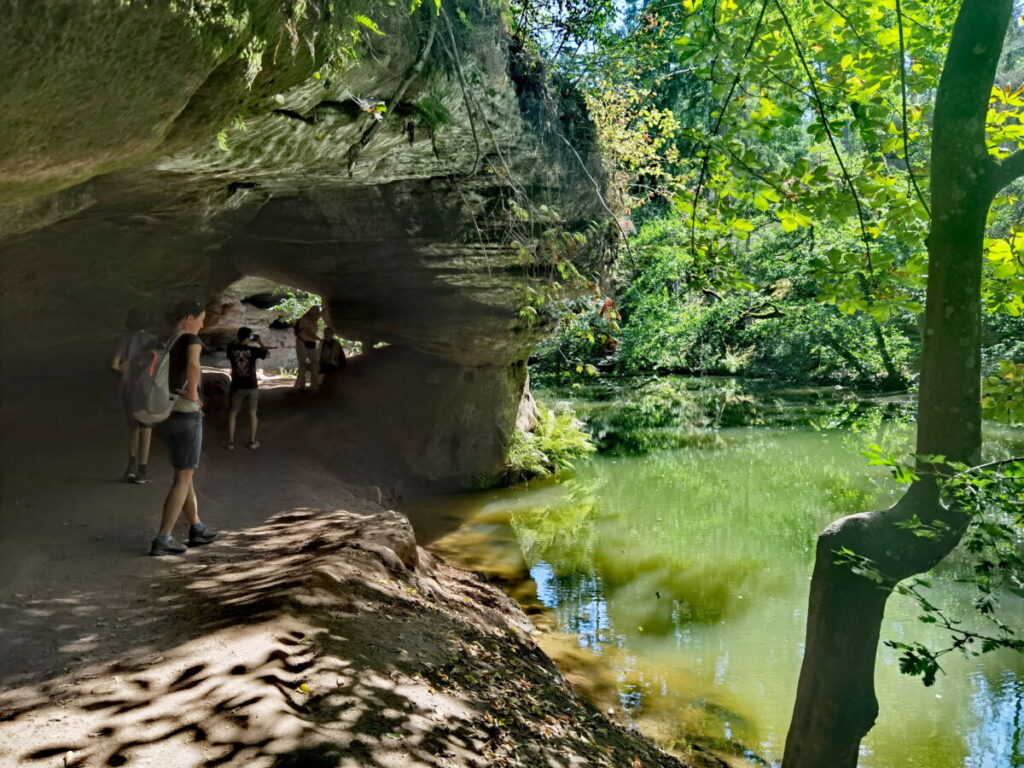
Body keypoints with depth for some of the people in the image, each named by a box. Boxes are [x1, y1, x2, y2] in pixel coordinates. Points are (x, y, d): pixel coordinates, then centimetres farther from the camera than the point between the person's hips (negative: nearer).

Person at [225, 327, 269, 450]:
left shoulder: (231, 349, -6)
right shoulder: (253, 349, -11)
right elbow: (267, 353, 5)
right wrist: (260, 342, 15)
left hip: (237, 386, 1)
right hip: (252, 386, -1)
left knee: (233, 413, 13)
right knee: (252, 413, 12)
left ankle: (230, 442, 14)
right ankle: (252, 441, 16)